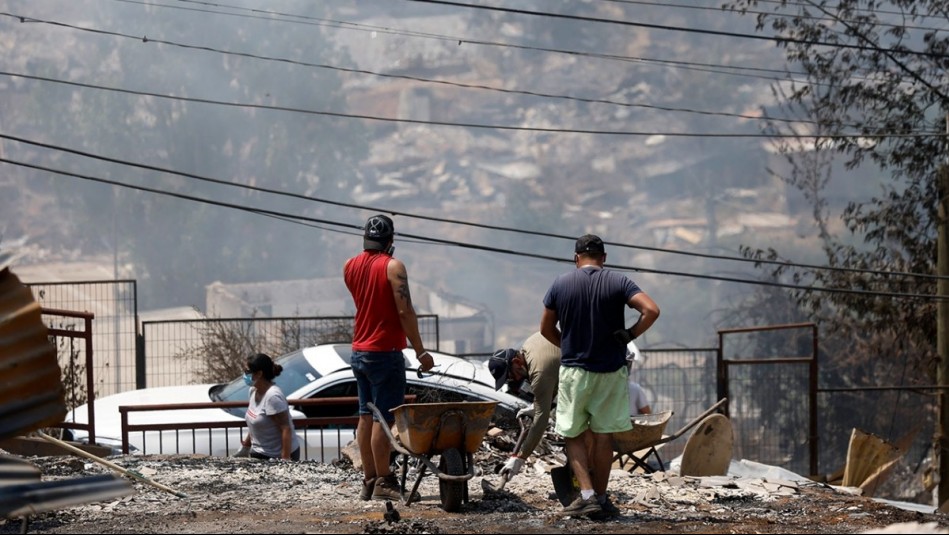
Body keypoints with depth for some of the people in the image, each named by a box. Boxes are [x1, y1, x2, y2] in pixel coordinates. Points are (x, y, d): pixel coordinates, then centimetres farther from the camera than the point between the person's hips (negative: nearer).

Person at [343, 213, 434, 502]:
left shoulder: (350, 267, 8)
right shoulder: (392, 267, -13)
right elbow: (405, 311, -18)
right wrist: (420, 351, -14)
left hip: (359, 351, 7)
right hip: (385, 352, -7)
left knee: (366, 416, 10)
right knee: (384, 418, -5)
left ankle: (369, 481, 13)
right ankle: (383, 483, -5)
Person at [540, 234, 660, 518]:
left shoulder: (561, 284, -2)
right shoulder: (618, 282, -4)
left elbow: (546, 328, 7)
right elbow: (651, 310, -17)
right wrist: (630, 335, -4)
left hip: (574, 369, -1)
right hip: (611, 370, 1)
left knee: (573, 436, 7)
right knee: (602, 436, 10)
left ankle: (587, 495, -8)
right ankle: (601, 497, 14)